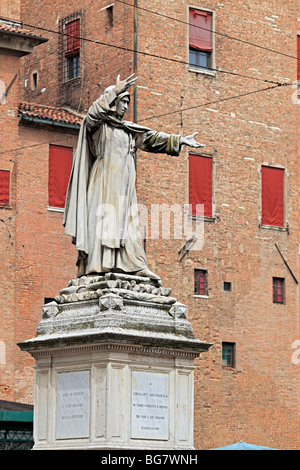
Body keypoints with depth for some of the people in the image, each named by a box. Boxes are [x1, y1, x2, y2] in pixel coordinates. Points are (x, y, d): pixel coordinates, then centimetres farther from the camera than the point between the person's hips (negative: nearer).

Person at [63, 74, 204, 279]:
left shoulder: (129, 129, 24)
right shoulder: (98, 123, 2)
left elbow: (152, 138, 26)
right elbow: (95, 112, -20)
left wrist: (180, 141, 23)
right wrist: (115, 92, -31)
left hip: (124, 186, 7)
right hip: (104, 181, -7)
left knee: (127, 222, 1)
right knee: (101, 218, -13)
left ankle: (136, 266, -4)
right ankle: (93, 264, -19)